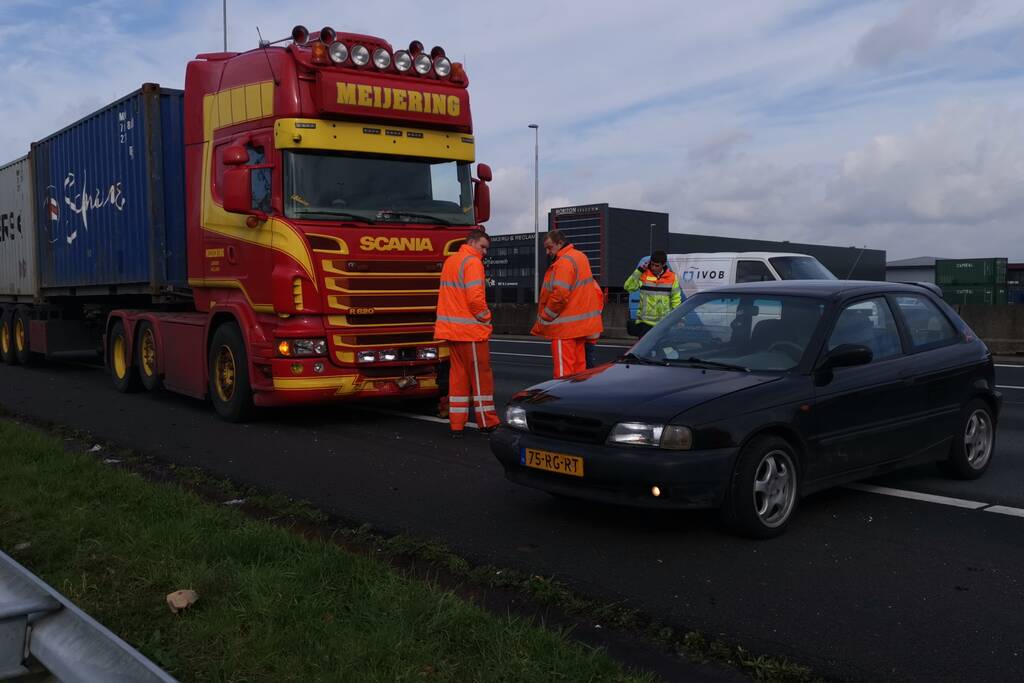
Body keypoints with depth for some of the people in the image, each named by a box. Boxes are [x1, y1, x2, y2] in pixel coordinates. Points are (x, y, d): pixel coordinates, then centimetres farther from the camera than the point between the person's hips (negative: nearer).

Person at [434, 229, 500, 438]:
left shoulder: (449, 261, 16)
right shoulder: (473, 263, -11)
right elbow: (475, 298, -21)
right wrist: (486, 317, -4)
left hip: (451, 328, 8)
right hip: (470, 329, -8)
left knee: (458, 374, 11)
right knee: (481, 375, 2)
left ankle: (456, 424, 11)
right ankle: (487, 422, 9)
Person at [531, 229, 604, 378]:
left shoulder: (564, 262, -16)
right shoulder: (580, 256, 15)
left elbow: (559, 295, -24)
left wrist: (542, 322, -15)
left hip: (565, 327, -10)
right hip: (581, 325, 10)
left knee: (563, 370, -7)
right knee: (579, 365, 14)